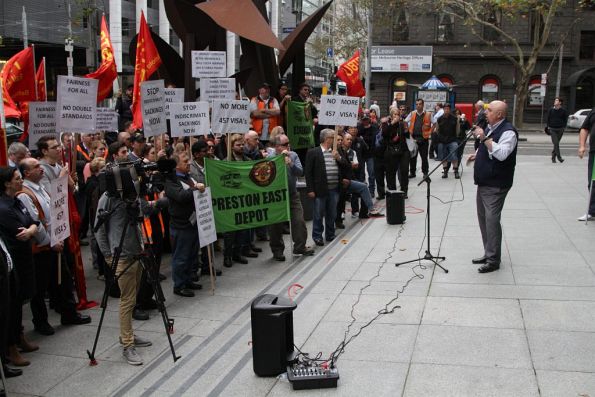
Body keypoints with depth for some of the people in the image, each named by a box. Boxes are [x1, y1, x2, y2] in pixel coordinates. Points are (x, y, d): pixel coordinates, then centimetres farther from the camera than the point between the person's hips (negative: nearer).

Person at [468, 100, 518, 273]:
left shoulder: (508, 131, -16)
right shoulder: (490, 128, 14)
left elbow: (502, 154, -30)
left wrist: (485, 138, -29)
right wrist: (477, 154, 13)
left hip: (496, 185, -10)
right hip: (484, 182, 10)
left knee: (491, 219, -11)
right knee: (483, 218, 15)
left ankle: (493, 260, -5)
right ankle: (488, 254, 26)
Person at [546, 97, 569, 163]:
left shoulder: (563, 111, 1)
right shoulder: (551, 110, 3)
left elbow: (565, 120, 8)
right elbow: (548, 119, 10)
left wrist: (563, 127, 0)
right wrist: (548, 127, 2)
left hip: (560, 129, 1)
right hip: (552, 129, -1)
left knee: (556, 143, 8)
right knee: (556, 143, -12)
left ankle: (553, 157, 20)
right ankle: (559, 157, -11)